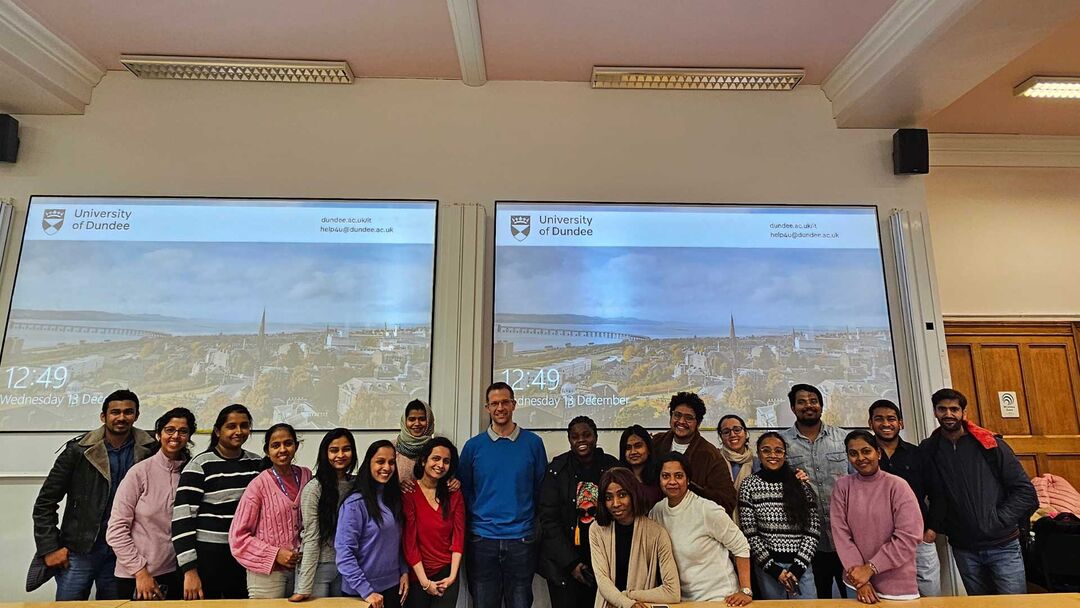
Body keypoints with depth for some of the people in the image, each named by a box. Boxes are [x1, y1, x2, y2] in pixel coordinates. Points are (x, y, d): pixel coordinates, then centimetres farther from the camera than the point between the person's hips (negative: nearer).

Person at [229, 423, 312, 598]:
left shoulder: (306, 475, -1)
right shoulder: (259, 485, -13)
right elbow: (238, 536, -10)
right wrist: (275, 554, -15)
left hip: (299, 568, 4)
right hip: (267, 573, -4)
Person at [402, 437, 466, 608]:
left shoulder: (454, 494, 1)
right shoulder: (408, 493, -11)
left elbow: (458, 537, 0)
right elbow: (409, 541, -12)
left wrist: (452, 576, -8)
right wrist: (425, 582, -12)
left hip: (447, 574, 3)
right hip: (418, 575, -2)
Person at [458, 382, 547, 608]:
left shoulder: (533, 443, -1)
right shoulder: (473, 446, 1)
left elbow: (541, 488, 5)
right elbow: (464, 489, 7)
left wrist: (529, 519, 2)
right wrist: (476, 519, 0)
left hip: (521, 539, 0)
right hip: (482, 539, 1)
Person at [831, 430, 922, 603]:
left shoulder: (897, 486, -9)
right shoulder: (842, 486, -2)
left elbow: (909, 536, -14)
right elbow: (840, 534, -5)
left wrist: (870, 568, -14)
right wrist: (859, 576, -12)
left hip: (896, 585, -2)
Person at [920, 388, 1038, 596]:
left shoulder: (991, 445, -5)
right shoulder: (928, 450, -1)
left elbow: (1025, 491, -4)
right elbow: (935, 496, 7)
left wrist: (998, 520, -10)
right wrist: (934, 526, -5)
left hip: (1002, 545, -2)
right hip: (963, 549, 2)